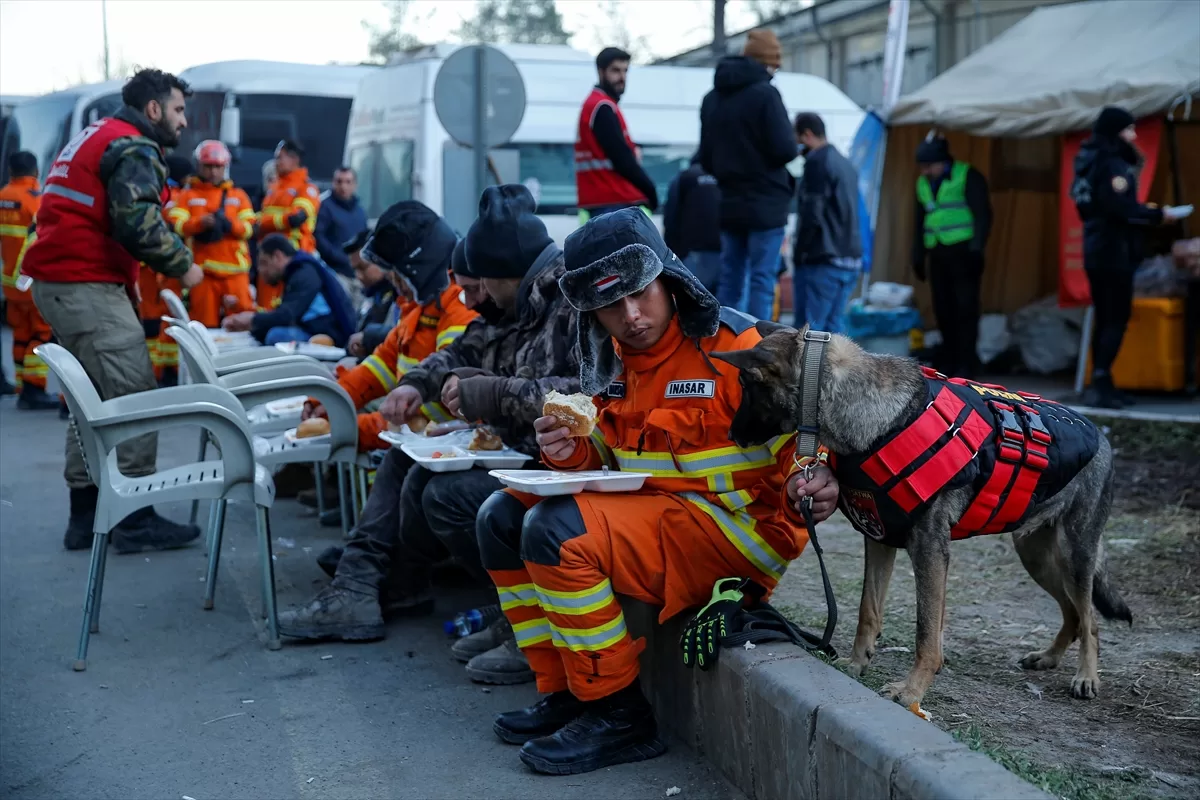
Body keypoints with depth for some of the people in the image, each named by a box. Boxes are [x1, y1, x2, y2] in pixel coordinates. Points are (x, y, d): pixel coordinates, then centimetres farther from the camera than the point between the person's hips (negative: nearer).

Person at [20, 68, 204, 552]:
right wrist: (183, 266, -9)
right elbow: (138, 222, -23)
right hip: (87, 288, -10)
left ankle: (86, 514, 20)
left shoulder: (94, 138, 23)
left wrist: (125, 277, 19)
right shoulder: (134, 148, -9)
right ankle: (135, 520, -4)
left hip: (58, 283, 10)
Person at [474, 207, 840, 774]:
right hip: (648, 511, 9)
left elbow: (802, 441, -15)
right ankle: (565, 692, 7)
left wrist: (815, 487, -37)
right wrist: (569, 453, -6)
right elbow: (605, 459, 17)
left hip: (734, 531, -8)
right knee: (502, 516, 5)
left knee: (556, 531, -25)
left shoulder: (734, 346, -14)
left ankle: (619, 718, -12)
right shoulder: (613, 362, 8)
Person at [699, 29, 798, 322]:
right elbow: (785, 149, -16)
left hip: (729, 204, 7)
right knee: (762, 281, -4)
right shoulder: (764, 93, -12)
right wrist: (790, 136, 4)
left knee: (730, 280, 11)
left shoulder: (712, 98, 12)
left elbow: (706, 157, 17)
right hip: (765, 203, -7)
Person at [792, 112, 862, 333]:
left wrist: (798, 254, -7)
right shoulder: (845, 164, 18)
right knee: (834, 328, 10)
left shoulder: (817, 162, -9)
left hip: (823, 261, -9)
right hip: (851, 259, 9)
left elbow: (812, 215, -15)